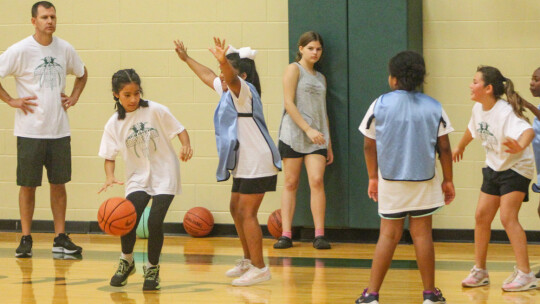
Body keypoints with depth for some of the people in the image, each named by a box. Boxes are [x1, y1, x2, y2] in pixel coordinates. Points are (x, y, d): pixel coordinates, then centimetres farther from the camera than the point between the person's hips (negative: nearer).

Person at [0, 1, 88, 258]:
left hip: (59, 130, 4)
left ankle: (60, 238, 12)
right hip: (30, 130, -4)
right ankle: (26, 239, 9)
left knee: (59, 183, 6)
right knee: (28, 185, 2)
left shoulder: (65, 49, 5)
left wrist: (74, 97, 9)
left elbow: (82, 73, 23)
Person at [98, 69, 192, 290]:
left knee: (154, 222, -16)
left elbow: (179, 130, -2)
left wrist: (186, 146, -22)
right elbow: (109, 156, 0)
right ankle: (126, 262, 16)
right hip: (137, 178, 2)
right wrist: (110, 177, -19)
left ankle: (152, 268, 11)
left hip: (164, 175, -2)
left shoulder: (155, 111, -9)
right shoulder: (114, 124, -3)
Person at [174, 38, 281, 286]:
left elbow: (231, 78, -38)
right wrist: (187, 59, 42)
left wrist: (224, 61, -58)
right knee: (236, 209, 19)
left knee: (247, 213, -11)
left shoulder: (244, 91, -14)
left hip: (257, 164, -11)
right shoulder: (228, 91, 14)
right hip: (244, 164, 11)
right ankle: (248, 260, 32)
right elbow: (208, 76, 33)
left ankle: (259, 268, -8)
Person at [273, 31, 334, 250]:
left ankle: (319, 234, -10)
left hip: (316, 137, 4)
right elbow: (289, 103, -8)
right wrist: (308, 129, -15)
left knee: (317, 181, -10)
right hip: (294, 133, -4)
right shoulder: (294, 69, 2)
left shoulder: (320, 78, 19)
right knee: (291, 183, -2)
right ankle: (286, 234, 0)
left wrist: (329, 144, 16)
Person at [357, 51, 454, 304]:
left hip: (390, 180, 0)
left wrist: (373, 178, 12)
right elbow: (444, 148, -1)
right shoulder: (433, 107, -2)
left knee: (388, 235, 5)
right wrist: (448, 181, 9)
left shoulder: (380, 105, -4)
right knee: (422, 234, 6)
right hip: (424, 180, 0)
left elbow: (369, 145, 0)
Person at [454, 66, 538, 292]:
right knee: (482, 216, 7)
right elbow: (472, 130, 20)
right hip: (494, 168, 8)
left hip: (516, 168, -8)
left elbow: (528, 131, -43)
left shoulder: (505, 112, -27)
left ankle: (525, 275, -14)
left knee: (508, 217, -17)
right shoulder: (479, 108, -2)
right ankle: (479, 271, 20)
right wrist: (460, 147, 38)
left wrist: (520, 147, -65)